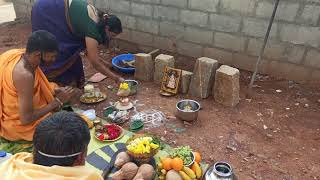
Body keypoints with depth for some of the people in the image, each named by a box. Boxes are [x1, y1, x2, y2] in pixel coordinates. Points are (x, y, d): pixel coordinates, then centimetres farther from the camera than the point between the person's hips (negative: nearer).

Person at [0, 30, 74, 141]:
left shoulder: (20, 53, -10)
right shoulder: (25, 75, -35)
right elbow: (26, 119, -29)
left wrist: (55, 91, -5)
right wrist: (57, 101, -20)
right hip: (17, 123, -8)